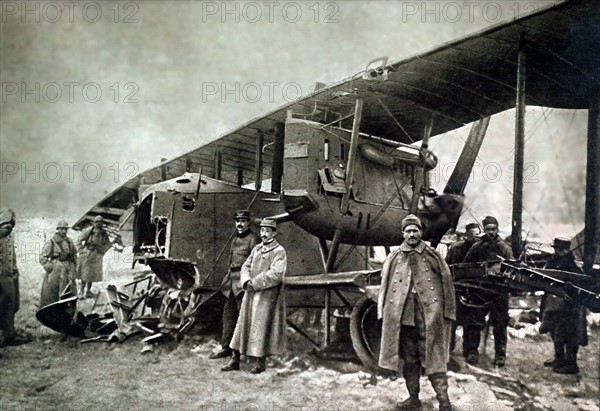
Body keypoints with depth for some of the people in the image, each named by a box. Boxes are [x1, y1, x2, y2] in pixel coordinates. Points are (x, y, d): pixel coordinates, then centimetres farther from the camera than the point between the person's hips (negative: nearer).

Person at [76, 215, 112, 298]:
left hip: (97, 255, 5)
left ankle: (88, 291, 19)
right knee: (84, 273, -2)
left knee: (93, 274, 9)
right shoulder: (89, 230, -11)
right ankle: (82, 291, 6)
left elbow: (108, 244, 14)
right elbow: (79, 239, -3)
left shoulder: (104, 233, 2)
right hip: (87, 253, -4)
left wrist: (102, 251, 1)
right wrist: (81, 250, -7)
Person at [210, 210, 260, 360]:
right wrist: (228, 280, 20)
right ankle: (226, 347, 21)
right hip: (232, 281, 9)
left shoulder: (252, 239, -9)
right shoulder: (235, 240, 17)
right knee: (228, 314, 12)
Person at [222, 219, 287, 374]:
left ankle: (259, 362, 10)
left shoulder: (279, 251, -8)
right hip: (251, 294, 6)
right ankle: (235, 360, 14)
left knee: (261, 326, -2)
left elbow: (276, 274, -19)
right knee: (243, 324, 8)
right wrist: (246, 281, -9)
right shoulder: (256, 249, 13)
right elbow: (246, 267, 11)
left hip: (267, 296, -6)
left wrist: (255, 282, -16)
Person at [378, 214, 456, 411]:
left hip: (429, 316, -3)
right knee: (409, 359, 10)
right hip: (402, 316, 3)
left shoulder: (432, 257, 2)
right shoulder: (393, 259, 8)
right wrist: (383, 312, 5)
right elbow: (384, 286, 11)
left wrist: (448, 313, 0)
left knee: (433, 358, -4)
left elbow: (446, 282, 3)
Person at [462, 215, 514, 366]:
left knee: (500, 324, 4)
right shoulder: (477, 247, 6)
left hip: (500, 292, -1)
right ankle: (472, 351, 11)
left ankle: (500, 354, 13)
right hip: (480, 292, 1)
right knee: (474, 321, 1)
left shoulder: (504, 248, 3)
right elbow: (465, 265, 11)